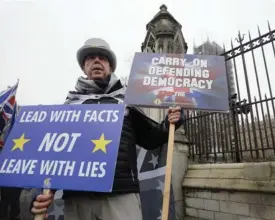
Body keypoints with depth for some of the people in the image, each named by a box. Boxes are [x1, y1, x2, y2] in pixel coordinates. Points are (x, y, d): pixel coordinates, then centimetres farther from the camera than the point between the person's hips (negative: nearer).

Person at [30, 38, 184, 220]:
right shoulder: (70, 105, 15)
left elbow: (150, 140, 14)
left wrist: (168, 125, -5)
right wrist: (42, 190, -1)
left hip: (122, 194, -1)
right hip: (77, 197, 2)